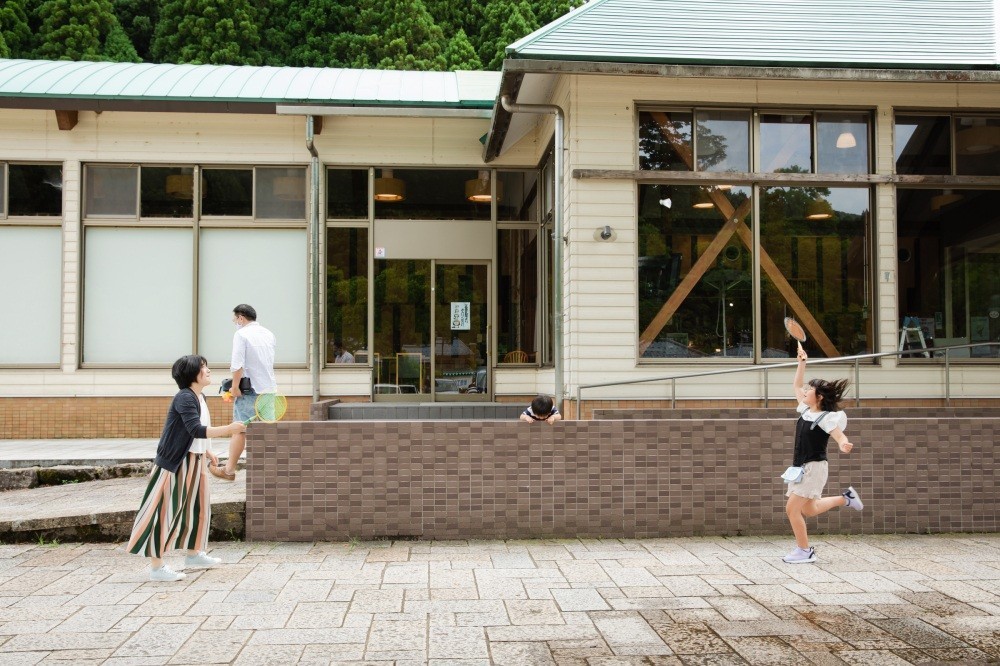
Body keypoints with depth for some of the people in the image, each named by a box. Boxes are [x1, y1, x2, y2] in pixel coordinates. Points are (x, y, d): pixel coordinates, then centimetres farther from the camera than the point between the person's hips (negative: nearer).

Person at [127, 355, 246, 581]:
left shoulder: (200, 397, 10)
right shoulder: (184, 398, -19)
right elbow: (196, 429, -30)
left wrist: (207, 451, 17)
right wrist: (227, 429, -32)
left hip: (194, 462, 10)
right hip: (174, 463, -10)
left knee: (199, 506, 17)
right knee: (165, 511, -4)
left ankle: (193, 553, 33)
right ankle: (157, 567, 2)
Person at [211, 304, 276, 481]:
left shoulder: (241, 334, -8)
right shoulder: (269, 334, 12)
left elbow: (237, 365, -17)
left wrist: (235, 387, -10)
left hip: (249, 389, -6)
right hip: (270, 388, 6)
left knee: (239, 430, 0)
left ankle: (229, 470, 7)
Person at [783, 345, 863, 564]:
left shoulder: (826, 418, -14)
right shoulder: (805, 409, 7)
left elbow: (839, 435, -28)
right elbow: (796, 385, 18)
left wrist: (844, 444, -51)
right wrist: (802, 363, 11)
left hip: (814, 467, -9)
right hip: (801, 467, 9)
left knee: (792, 508, -10)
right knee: (809, 510, 20)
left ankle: (805, 551, 2)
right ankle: (845, 498, 34)